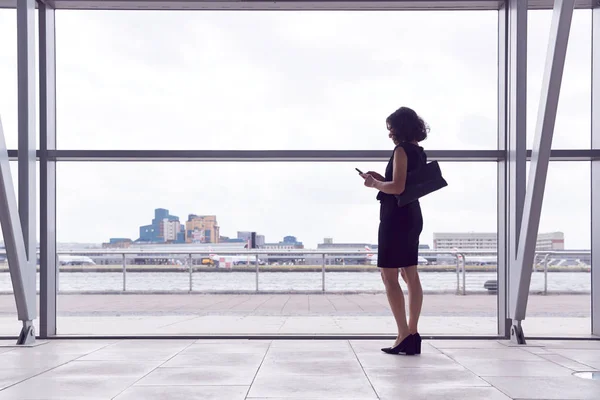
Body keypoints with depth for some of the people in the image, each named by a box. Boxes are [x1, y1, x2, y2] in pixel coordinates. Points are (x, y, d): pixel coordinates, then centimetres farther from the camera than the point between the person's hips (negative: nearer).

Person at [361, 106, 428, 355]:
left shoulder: (402, 150, -14)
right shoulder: (419, 151, 14)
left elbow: (397, 188, -22)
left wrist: (374, 184, -7)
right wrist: (381, 179, 16)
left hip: (396, 217, -10)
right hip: (413, 216, 10)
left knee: (389, 276, -6)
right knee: (410, 276, 9)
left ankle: (404, 336, -9)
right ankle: (412, 335, 12)